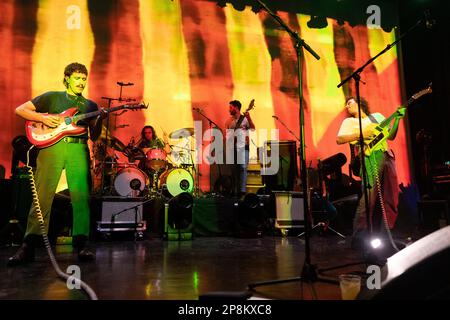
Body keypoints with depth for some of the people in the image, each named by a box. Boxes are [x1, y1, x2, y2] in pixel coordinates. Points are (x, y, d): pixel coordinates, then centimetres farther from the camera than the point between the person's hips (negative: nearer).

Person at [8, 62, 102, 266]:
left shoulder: (90, 105, 21)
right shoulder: (51, 97, 15)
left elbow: (94, 137, 16)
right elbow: (20, 109, 11)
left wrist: (99, 120, -4)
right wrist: (43, 118, -5)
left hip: (79, 150, 2)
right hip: (52, 148, -2)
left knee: (81, 197, -7)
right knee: (43, 197, -7)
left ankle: (81, 245, -4)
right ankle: (29, 246, -4)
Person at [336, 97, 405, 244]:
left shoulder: (377, 116, 24)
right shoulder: (349, 121, 11)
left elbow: (390, 136, 20)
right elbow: (339, 139, -5)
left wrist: (397, 118, 8)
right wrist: (360, 135, -15)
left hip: (387, 156, 5)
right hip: (370, 158, -5)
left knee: (389, 200, 5)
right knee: (368, 200, -13)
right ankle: (359, 237, -6)